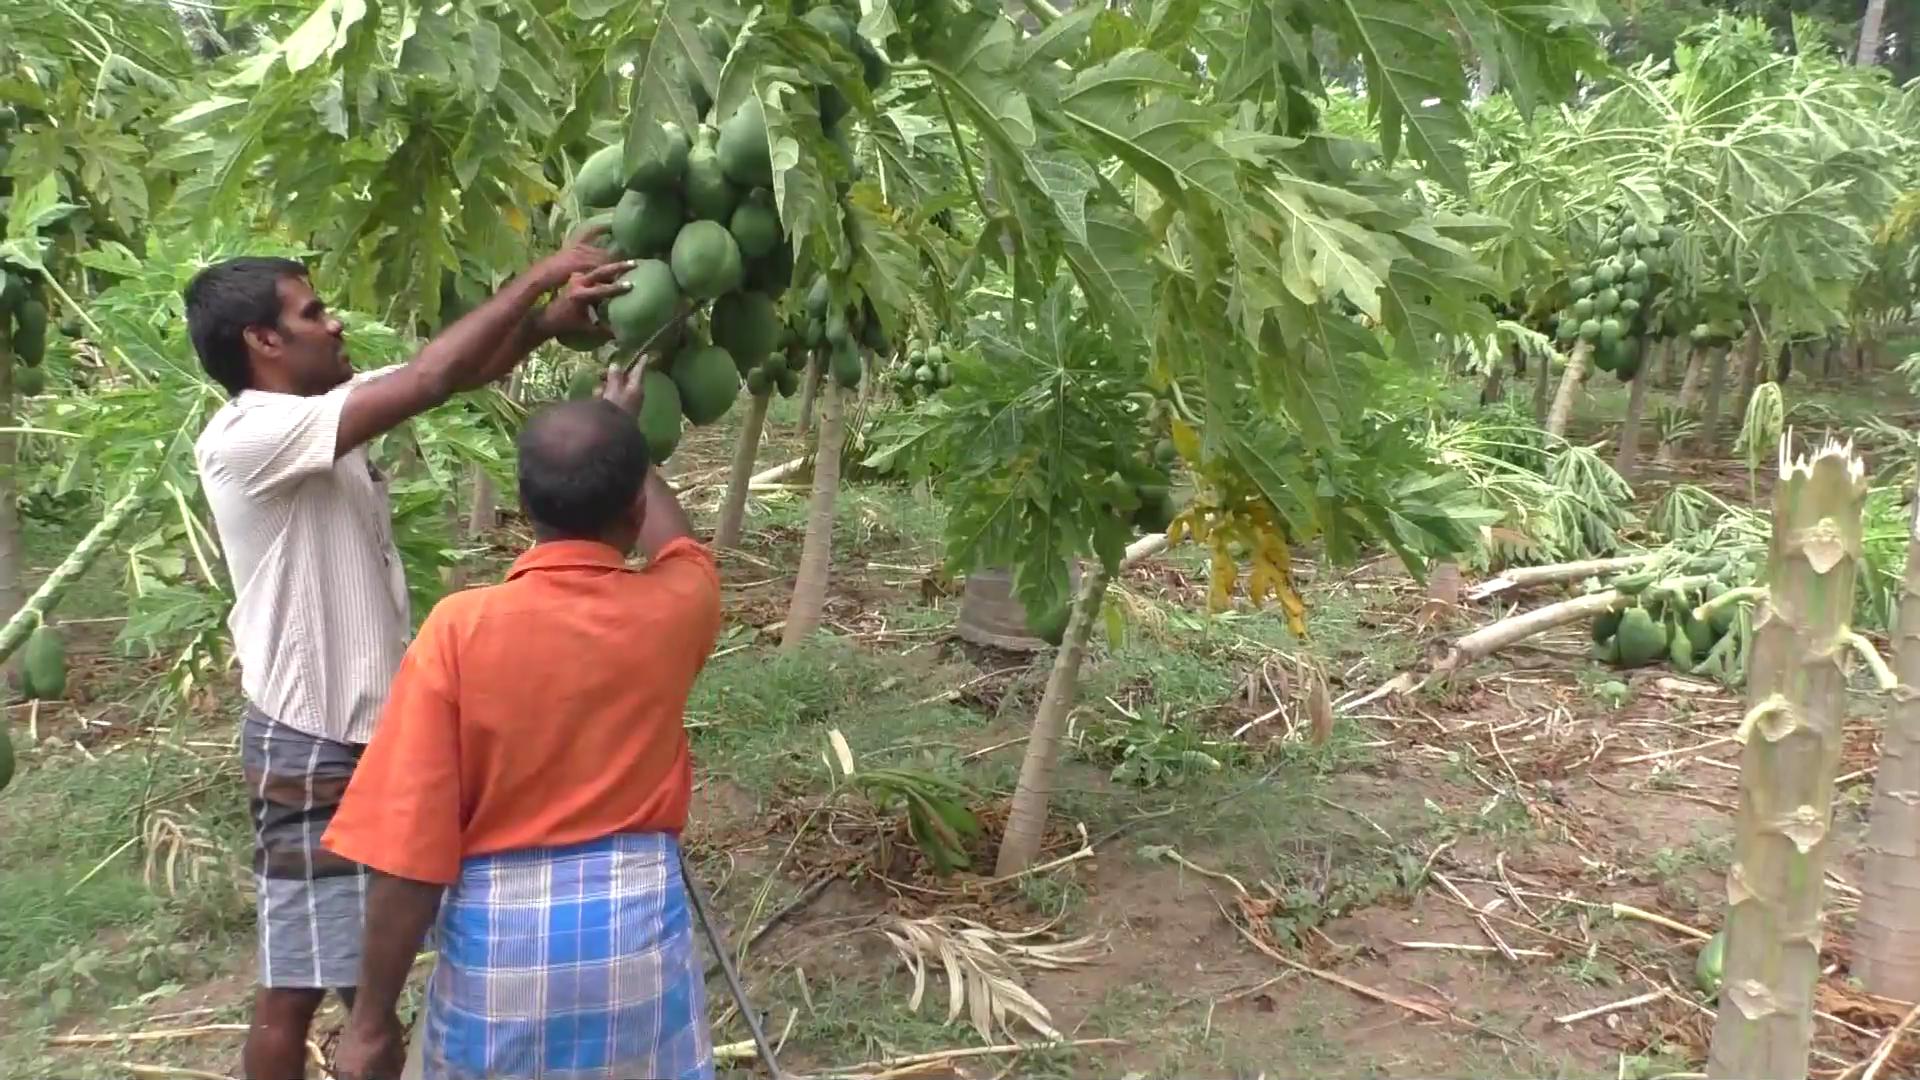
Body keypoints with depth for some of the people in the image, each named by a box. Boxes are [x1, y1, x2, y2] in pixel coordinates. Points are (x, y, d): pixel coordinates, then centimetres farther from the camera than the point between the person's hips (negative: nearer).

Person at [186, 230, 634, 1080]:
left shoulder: (326, 411, 5)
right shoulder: (245, 438, -22)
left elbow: (460, 374, 1)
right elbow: (426, 381, -29)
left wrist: (552, 317, -18)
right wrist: (538, 275, -23)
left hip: (374, 726, 9)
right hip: (311, 748, -9)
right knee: (297, 984, 6)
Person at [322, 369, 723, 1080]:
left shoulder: (460, 629, -14)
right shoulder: (673, 611, -7)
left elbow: (409, 846, -14)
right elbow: (678, 544, 20)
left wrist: (372, 1019, -4)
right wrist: (626, 434, 34)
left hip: (498, 931, -1)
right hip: (636, 917, 2)